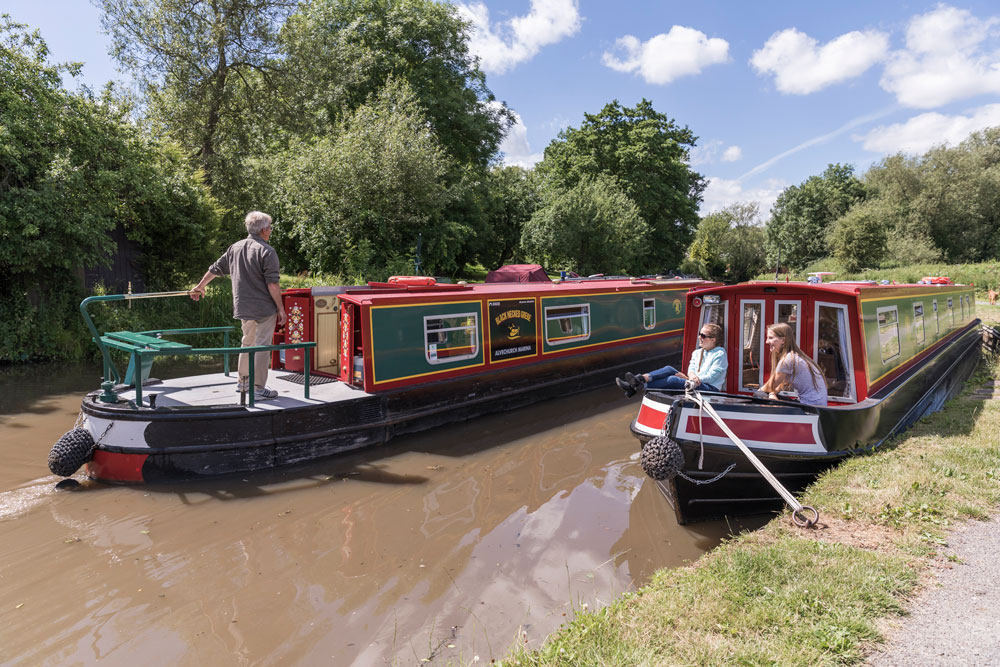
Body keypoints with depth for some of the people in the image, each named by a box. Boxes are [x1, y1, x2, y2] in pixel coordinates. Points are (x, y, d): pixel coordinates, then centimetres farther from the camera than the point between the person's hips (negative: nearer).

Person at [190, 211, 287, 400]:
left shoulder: (235, 248, 10)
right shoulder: (266, 252, -13)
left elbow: (215, 269, 19)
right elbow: (272, 284, -17)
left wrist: (200, 287, 33)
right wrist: (281, 308, -11)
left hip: (243, 307, 7)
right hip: (264, 308, -7)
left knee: (247, 343, 20)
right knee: (261, 346, -1)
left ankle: (243, 382, 30)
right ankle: (258, 388, 3)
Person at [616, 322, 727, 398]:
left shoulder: (720, 353, 1)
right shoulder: (697, 352, 23)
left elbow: (711, 376, -9)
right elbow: (691, 369, 6)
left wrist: (690, 379, -16)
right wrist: (692, 376, -20)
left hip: (710, 389, -7)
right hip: (694, 383, 7)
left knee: (673, 380, -30)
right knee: (669, 369, -17)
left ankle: (639, 386, -35)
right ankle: (640, 379, -35)